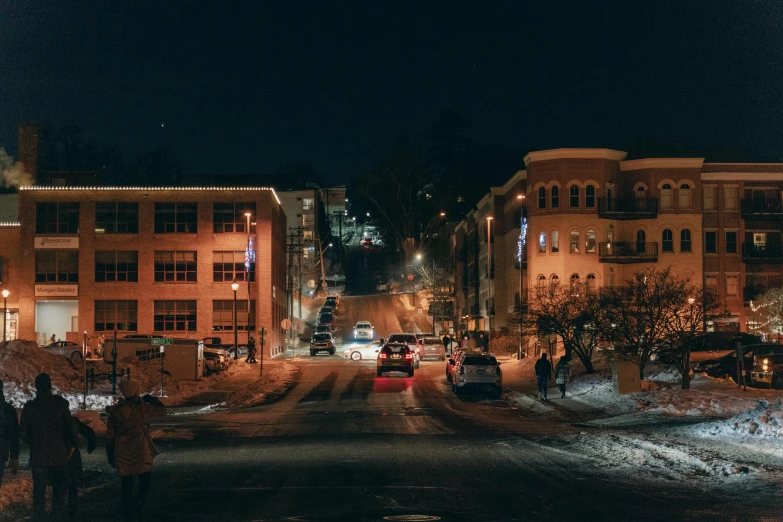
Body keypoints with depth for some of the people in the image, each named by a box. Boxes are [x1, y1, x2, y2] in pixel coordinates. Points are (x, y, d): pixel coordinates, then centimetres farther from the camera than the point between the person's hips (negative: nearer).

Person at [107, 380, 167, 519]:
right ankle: (137, 505, -10)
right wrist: (152, 400, 20)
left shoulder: (115, 411, 3)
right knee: (145, 482, 8)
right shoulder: (142, 407, -8)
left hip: (123, 454, 4)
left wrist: (110, 455, 15)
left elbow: (110, 435, 6)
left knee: (126, 485, 14)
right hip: (142, 454, -3)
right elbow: (162, 411, 3)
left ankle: (127, 510, 18)